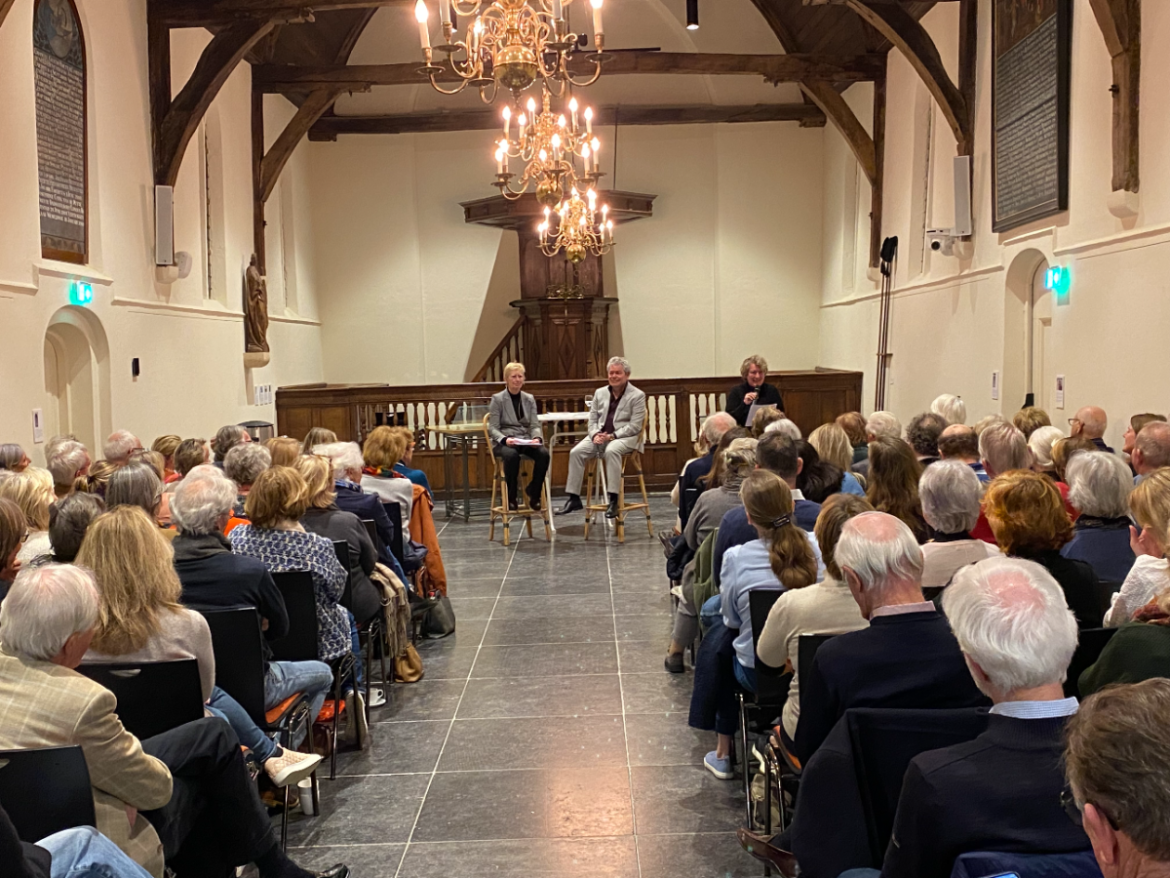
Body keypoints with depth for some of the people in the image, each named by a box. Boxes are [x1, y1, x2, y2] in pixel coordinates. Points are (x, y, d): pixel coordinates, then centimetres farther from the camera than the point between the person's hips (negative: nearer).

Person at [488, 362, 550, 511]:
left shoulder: (529, 399, 13)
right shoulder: (497, 399, 1)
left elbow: (534, 425, 8)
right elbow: (492, 428, -4)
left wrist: (537, 438, -15)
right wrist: (505, 439, -24)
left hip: (526, 441, 4)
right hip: (504, 443, -4)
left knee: (543, 453, -29)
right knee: (511, 455, -39)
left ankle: (534, 495, -12)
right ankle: (511, 497, -20)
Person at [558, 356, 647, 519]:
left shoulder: (637, 396, -1)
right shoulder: (600, 393, 15)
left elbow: (634, 426, -9)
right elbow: (592, 419, 14)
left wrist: (612, 436, -19)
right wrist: (595, 434, -8)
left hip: (625, 437, -5)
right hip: (600, 435, 5)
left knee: (611, 450, -39)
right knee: (576, 452, -20)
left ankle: (613, 500, -35)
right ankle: (574, 498, -13)